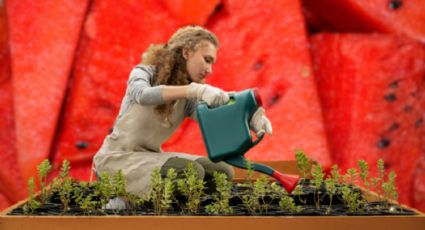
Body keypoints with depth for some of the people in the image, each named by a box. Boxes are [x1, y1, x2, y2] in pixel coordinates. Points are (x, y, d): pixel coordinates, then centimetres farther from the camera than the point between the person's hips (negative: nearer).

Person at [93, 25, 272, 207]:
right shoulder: (144, 73, -10)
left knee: (223, 172, -3)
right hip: (118, 157, -7)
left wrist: (250, 119, -36)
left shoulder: (189, 99, 4)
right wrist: (194, 90, -48)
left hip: (151, 156, 7)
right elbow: (143, 95, -36)